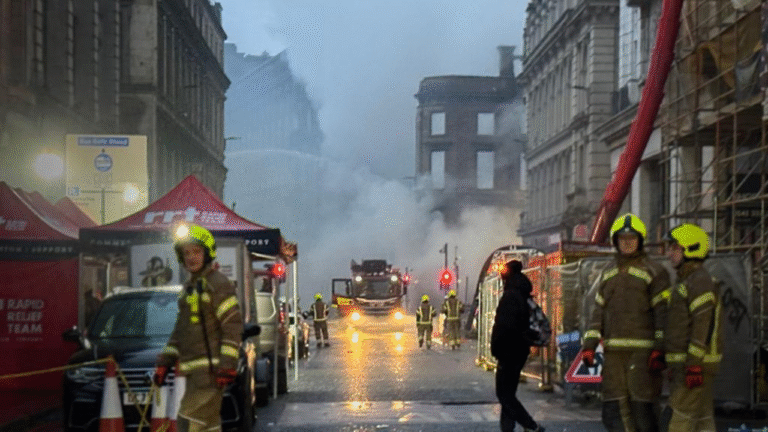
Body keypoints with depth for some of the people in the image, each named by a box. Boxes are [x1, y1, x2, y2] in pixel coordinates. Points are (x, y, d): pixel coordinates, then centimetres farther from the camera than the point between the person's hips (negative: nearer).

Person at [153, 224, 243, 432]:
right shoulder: (189, 286, 20)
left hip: (211, 368, -9)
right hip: (193, 368, 9)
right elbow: (180, 329, 25)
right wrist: (164, 362, 19)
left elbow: (233, 325, -14)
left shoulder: (218, 284, -8)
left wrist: (227, 365, -20)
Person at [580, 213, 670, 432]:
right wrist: (589, 345, 9)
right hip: (613, 351, 5)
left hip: (643, 350, -5)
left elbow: (663, 312, -5)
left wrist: (660, 349, -14)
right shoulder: (608, 273, 19)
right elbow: (599, 311, 19)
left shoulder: (654, 272, 1)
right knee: (613, 409, 1)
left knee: (643, 405, -9)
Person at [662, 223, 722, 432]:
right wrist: (675, 366, 23)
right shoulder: (685, 282, 19)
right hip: (684, 362, 10)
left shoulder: (701, 282, -14)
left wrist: (694, 366, -25)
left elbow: (703, 326, -21)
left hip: (696, 362, -10)